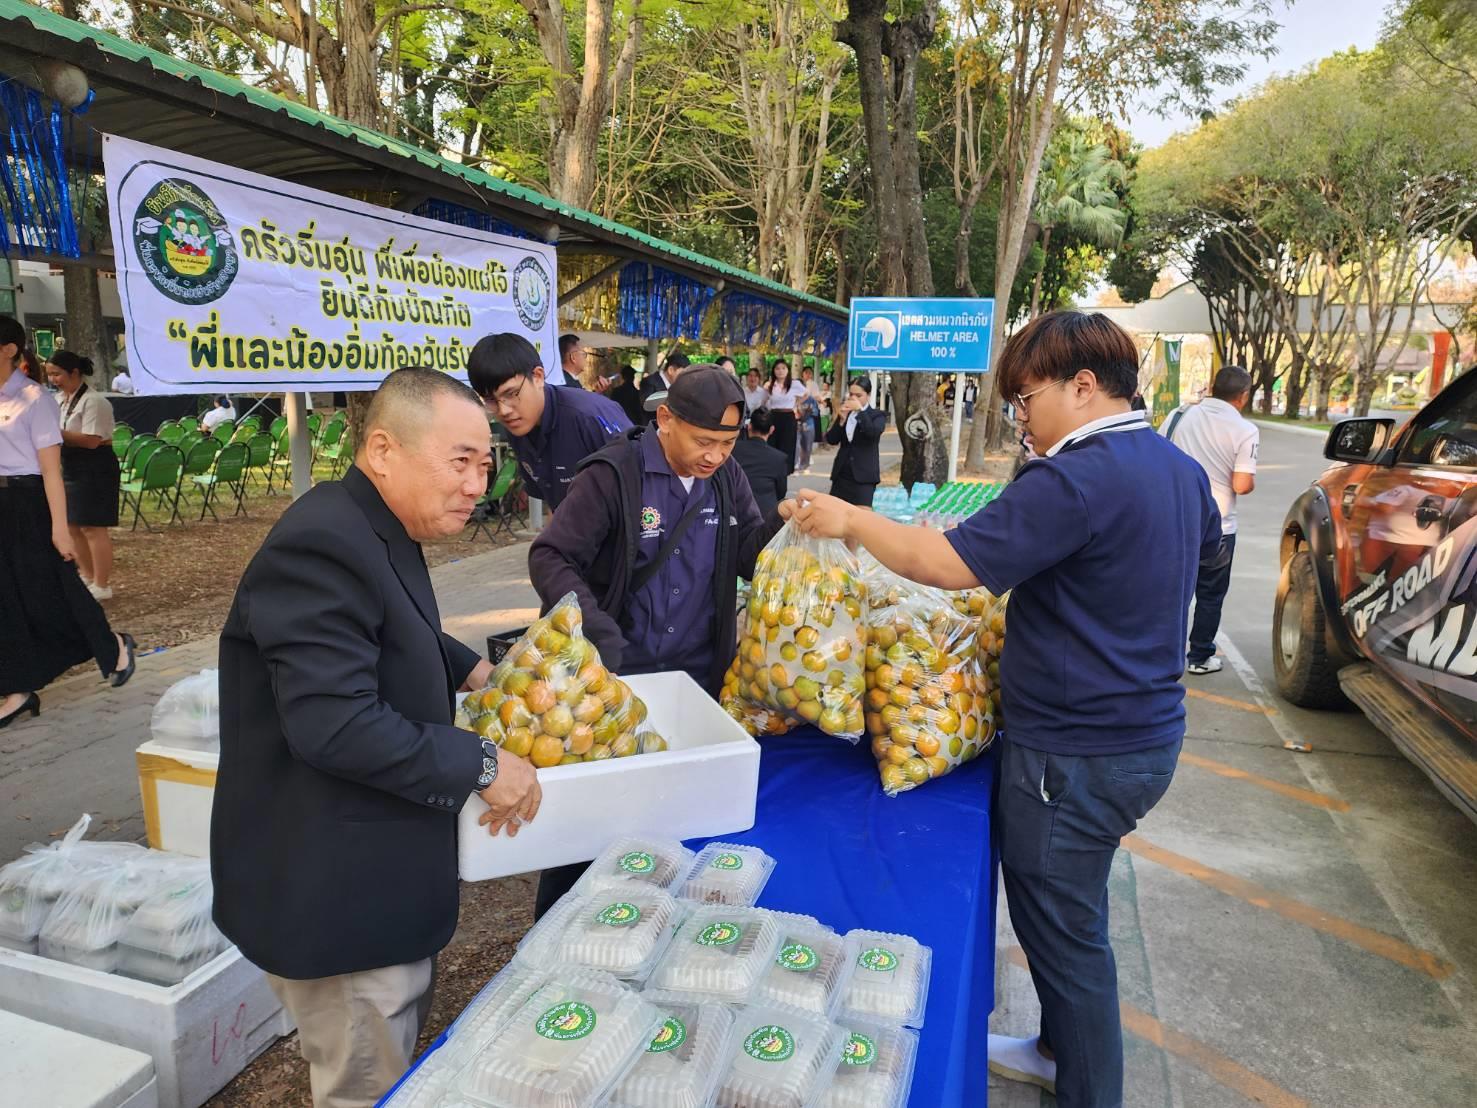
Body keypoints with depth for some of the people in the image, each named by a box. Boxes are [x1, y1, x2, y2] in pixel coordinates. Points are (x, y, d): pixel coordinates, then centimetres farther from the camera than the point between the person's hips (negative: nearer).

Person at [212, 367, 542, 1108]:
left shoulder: (377, 530, 6)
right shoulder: (322, 547, -27)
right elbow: (336, 727, -33)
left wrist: (470, 671, 10)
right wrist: (482, 767, -24)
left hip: (376, 874, 10)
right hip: (333, 893, -10)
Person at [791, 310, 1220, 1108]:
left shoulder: (1076, 480, -25)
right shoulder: (1180, 468, 6)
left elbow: (950, 564, -28)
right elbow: (1204, 546, 27)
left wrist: (851, 521, -17)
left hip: (1077, 752, -10)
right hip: (1146, 730, 10)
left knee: (1065, 931, 9)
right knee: (1068, 916, 26)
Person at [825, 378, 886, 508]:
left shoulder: (877, 415, 0)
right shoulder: (845, 414, 12)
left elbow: (873, 433, -21)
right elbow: (831, 440, 3)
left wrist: (860, 410, -19)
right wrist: (842, 420, -10)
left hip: (864, 476, -5)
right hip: (842, 474, 5)